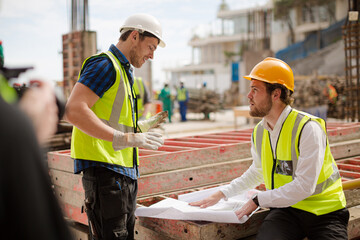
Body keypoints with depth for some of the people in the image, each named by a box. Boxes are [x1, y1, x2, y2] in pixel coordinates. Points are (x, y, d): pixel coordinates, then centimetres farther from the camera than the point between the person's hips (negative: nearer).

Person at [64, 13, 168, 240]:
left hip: (125, 170, 10)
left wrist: (143, 127, 23)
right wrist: (123, 138, -28)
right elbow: (74, 111, -23)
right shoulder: (105, 64, -9)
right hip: (104, 168, -10)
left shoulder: (124, 70, 22)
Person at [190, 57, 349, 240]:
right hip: (287, 209, 3)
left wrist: (258, 200, -15)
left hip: (325, 213, -3)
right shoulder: (259, 133, 3)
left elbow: (303, 187, -21)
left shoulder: (308, 128, -17)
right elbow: (257, 172, 22)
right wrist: (221, 194, 17)